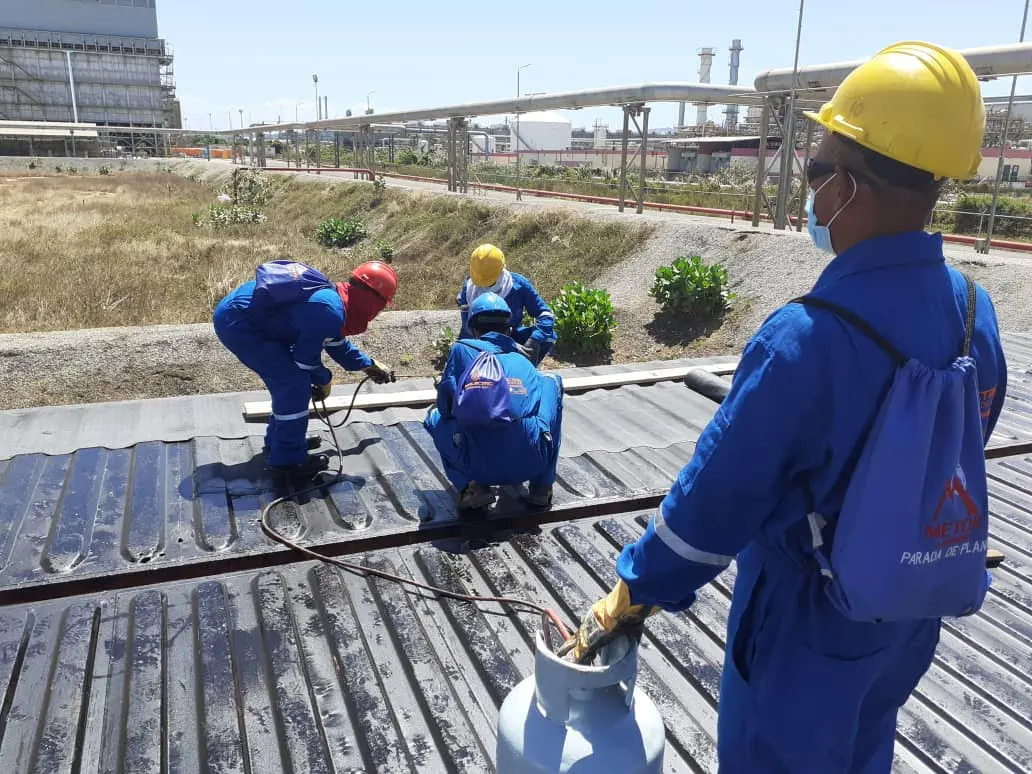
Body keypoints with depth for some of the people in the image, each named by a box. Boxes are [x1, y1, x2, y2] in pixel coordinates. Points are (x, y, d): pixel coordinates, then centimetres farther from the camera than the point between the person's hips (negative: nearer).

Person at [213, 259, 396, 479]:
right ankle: (288, 458, 4)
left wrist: (369, 365, 37)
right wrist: (324, 381, 9)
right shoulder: (330, 312, -22)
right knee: (295, 386, -9)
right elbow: (306, 357, -11)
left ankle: (278, 441, 34)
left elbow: (338, 344, 27)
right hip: (238, 323, -10)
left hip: (235, 312, 11)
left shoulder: (333, 296, 10)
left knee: (287, 380, 19)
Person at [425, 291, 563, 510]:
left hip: (481, 465, -1)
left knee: (436, 416, 29)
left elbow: (445, 405, 10)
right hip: (532, 462, 2)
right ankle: (542, 487, 19)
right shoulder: (523, 361, 24)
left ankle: (471, 486, 5)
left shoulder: (462, 349, 13)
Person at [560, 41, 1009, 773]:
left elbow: (718, 496, -26)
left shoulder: (808, 339, -33)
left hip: (810, 617, -6)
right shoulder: (974, 310, -9)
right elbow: (957, 460, 5)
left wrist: (631, 598, -11)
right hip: (914, 605, 6)